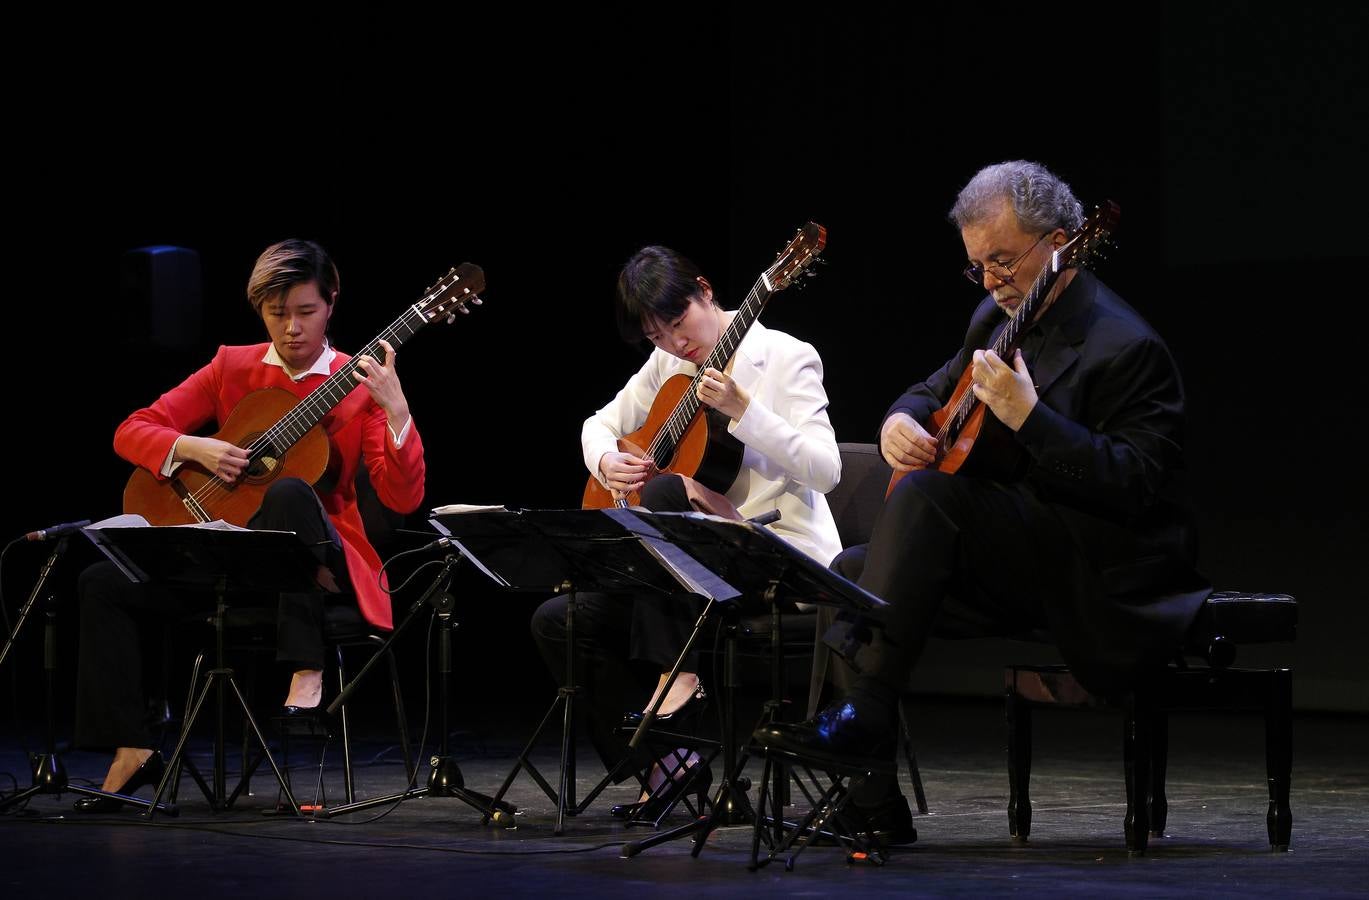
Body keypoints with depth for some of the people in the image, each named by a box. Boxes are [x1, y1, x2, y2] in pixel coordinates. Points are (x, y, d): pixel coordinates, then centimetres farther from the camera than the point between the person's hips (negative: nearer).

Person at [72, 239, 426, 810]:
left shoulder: (358, 384, -2)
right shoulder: (233, 368, 8)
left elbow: (403, 499, -13)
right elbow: (132, 432, 6)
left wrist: (396, 411, -26)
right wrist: (194, 449, -13)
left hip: (320, 563, -4)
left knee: (289, 492, -38)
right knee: (103, 583, -15)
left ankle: (307, 674, -37)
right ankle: (132, 750, -10)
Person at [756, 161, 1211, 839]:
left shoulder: (1125, 347, -14)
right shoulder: (995, 319, 13)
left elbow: (1136, 485, -23)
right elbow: (934, 389, 29)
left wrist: (1029, 416, -31)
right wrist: (900, 421, 3)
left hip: (1102, 568, -9)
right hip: (1005, 565, 9)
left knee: (926, 494, -29)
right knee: (849, 573, -8)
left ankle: (865, 711, -34)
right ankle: (872, 800, -9)